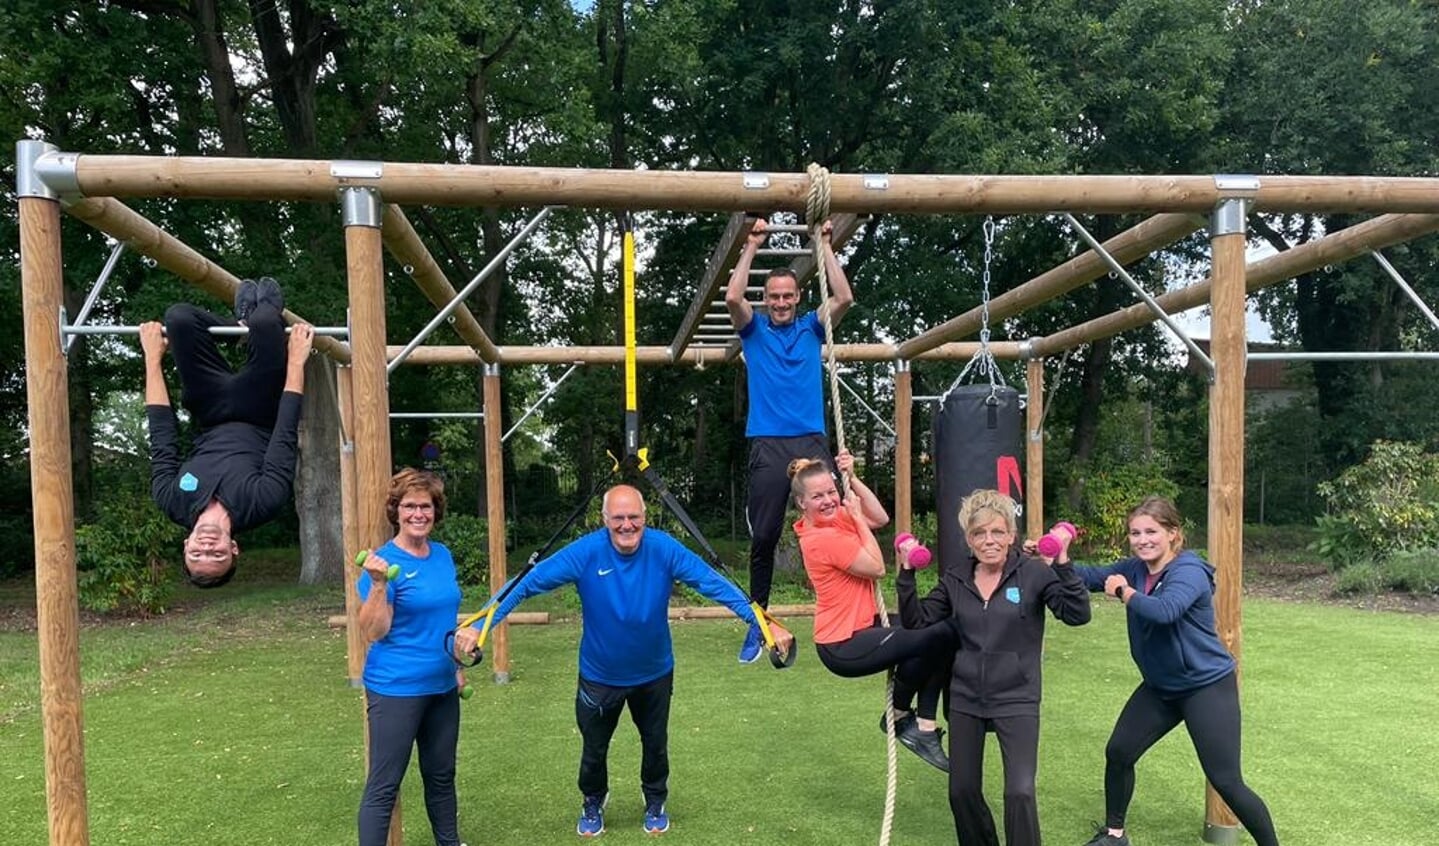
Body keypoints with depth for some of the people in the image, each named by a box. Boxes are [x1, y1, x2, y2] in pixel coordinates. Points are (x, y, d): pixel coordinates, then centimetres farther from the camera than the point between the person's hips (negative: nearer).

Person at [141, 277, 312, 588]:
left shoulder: (174, 503, -33)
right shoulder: (260, 504, -40)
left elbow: (162, 441, -23)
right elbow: (286, 438, -32)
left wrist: (153, 357, -13)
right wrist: (296, 361, -24)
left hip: (214, 423, 2)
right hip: (261, 421, -2)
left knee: (179, 317, -15)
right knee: (265, 322, -24)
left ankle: (248, 320, 20)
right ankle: (260, 313, 17)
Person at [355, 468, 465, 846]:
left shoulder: (443, 554, 6)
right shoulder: (384, 561, -13)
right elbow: (374, 631, -19)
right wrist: (378, 584, -31)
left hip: (442, 686, 7)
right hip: (397, 689, -6)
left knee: (441, 774, 19)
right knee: (383, 786, 1)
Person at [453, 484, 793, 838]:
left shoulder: (664, 548, -23)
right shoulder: (585, 552, -26)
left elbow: (713, 583, -23)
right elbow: (528, 583, -25)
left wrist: (764, 624, -30)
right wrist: (480, 627, -33)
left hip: (654, 673, 1)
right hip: (599, 675, -1)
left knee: (655, 743, 22)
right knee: (594, 748, 20)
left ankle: (655, 803, 50)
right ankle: (593, 804, 50)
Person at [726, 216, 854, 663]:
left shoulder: (812, 328, 14)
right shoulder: (754, 329, 11)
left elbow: (844, 298, -1)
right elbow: (732, 297, -8)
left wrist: (825, 247, 1)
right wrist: (751, 247, -3)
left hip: (813, 441, 1)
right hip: (768, 445, -1)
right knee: (763, 536, 0)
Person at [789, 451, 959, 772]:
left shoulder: (833, 518, 5)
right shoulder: (825, 538, -24)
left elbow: (880, 518, 6)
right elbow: (877, 568, -18)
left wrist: (852, 478, -3)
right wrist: (857, 516, -13)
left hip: (861, 627, 11)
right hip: (844, 647, -11)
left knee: (942, 626, 12)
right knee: (943, 634, -18)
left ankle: (924, 726, 11)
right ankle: (899, 715, 6)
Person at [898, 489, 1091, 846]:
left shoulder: (1033, 572, -11)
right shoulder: (956, 577, 0)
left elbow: (1078, 615, -19)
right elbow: (917, 620, 1)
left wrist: (1063, 564, -29)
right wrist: (907, 573, -9)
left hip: (1017, 701, -4)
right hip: (965, 700, 4)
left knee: (1020, 792, -14)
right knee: (962, 791, 13)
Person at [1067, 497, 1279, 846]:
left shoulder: (1189, 572, -25)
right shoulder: (1135, 568, -2)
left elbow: (1164, 611, -42)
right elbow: (1093, 577, -1)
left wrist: (1125, 592, -27)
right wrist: (1061, 561, -19)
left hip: (1207, 686, -7)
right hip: (1160, 687, 8)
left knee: (1226, 782, -6)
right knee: (1118, 753, 10)